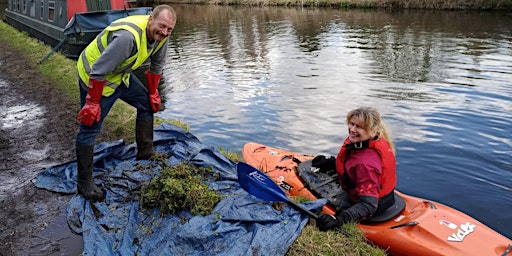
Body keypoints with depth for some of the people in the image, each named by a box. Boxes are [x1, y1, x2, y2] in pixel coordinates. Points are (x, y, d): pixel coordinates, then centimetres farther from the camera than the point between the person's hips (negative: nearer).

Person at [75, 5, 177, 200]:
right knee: (89, 129, -4)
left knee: (148, 104, 12)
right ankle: (84, 183, 8)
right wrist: (92, 103, -26)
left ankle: (145, 152, 25)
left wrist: (153, 93, 14)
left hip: (121, 75, 9)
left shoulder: (160, 36, -10)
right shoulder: (128, 36, -37)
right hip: (94, 77, -8)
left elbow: (156, 66, 8)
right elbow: (98, 71, -33)